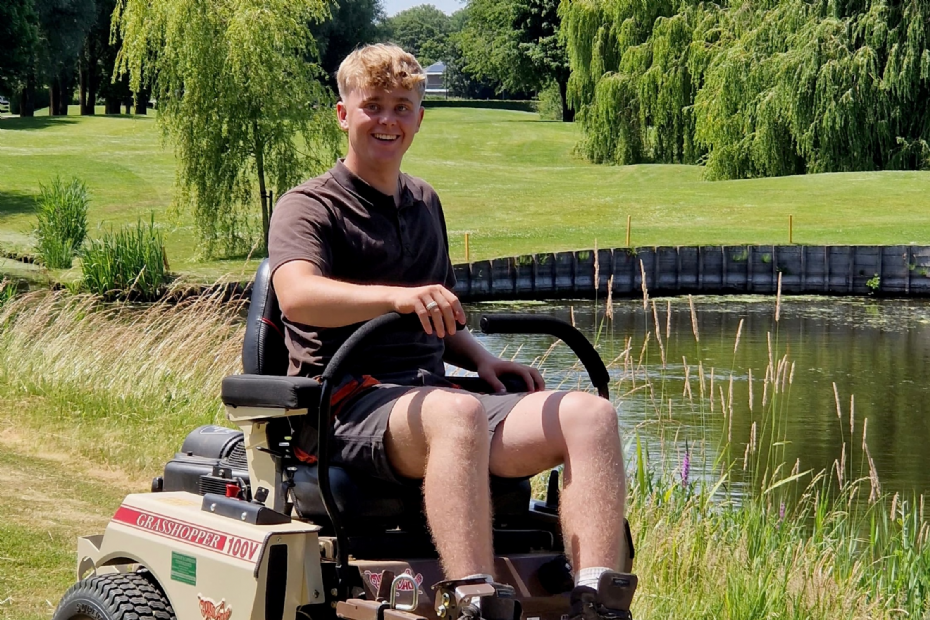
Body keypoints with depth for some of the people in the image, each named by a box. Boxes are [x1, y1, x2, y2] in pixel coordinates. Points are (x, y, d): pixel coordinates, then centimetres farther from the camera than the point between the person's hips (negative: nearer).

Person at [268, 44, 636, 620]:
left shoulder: (424, 203, 25)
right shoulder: (309, 207, 2)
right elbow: (297, 295, -20)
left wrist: (482, 359, 12)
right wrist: (395, 296, -37)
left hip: (429, 394, 7)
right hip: (350, 408, -6)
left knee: (590, 413, -19)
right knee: (455, 412, -41)